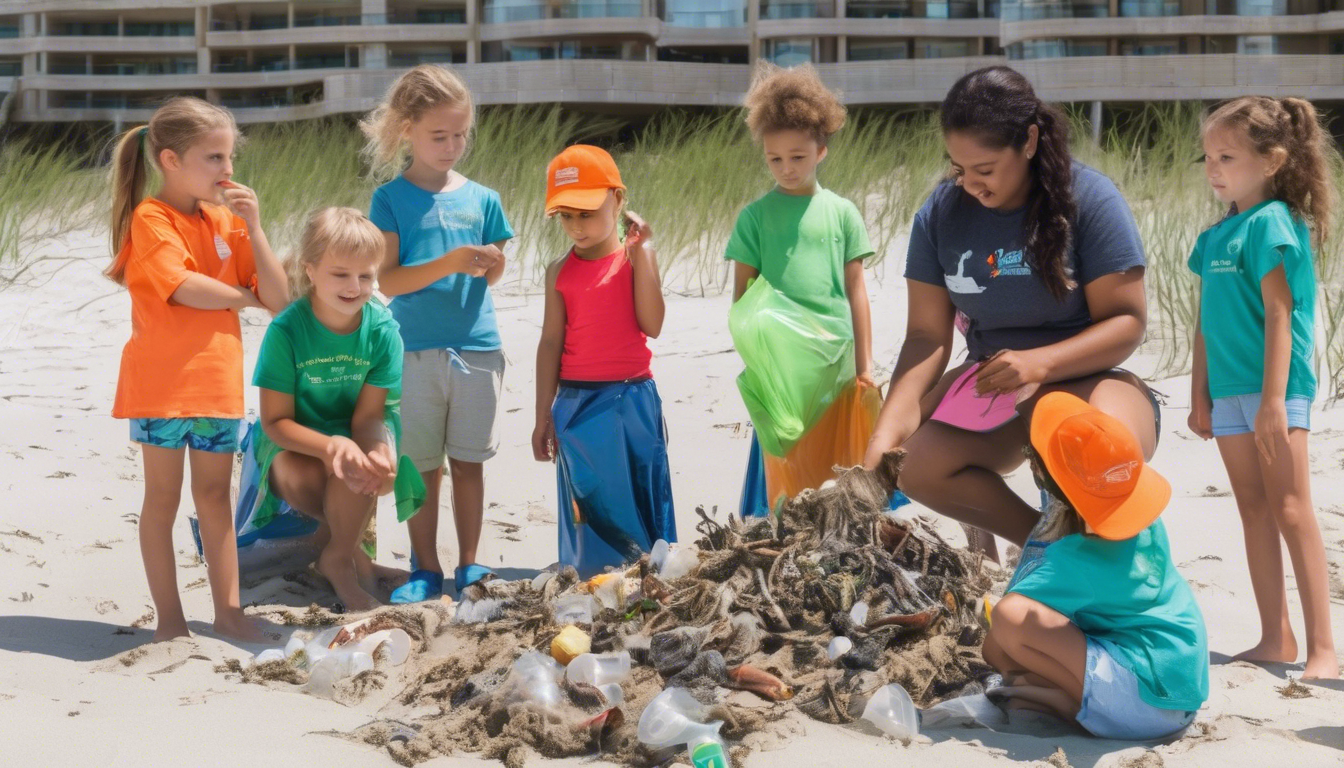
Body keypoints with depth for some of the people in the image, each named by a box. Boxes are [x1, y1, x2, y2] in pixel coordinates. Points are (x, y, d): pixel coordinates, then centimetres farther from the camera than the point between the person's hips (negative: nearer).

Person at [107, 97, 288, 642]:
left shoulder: (228, 219, 11)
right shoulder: (150, 218, -8)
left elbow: (279, 297, 5)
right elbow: (184, 287, -22)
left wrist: (252, 226, -5)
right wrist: (245, 296, -5)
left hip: (218, 381, 6)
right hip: (162, 382, -6)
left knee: (215, 495, 10)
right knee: (163, 498, 3)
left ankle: (227, 610, 14)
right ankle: (170, 619, 9)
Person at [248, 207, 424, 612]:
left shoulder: (382, 329, -14)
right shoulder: (286, 330, -20)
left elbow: (368, 415, -14)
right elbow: (275, 420, -19)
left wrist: (379, 452, -39)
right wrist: (331, 445, -39)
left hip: (351, 434, 1)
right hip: (294, 441, -1)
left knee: (367, 469, -36)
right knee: (300, 479, -37)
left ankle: (338, 555, -6)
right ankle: (350, 547, -4)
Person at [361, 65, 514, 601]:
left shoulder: (481, 199, 7)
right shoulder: (392, 199, -2)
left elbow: (489, 278, 10)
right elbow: (388, 280, -8)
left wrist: (492, 266, -12)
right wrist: (448, 264, -20)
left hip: (476, 346, 2)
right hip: (416, 349, -2)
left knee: (468, 461, 7)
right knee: (421, 466, 5)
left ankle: (470, 564, 17)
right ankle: (426, 568, 15)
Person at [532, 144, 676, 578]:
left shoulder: (637, 257, -1)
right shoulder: (560, 272, 5)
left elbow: (652, 325, -13)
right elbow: (551, 343, 5)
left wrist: (642, 254, -15)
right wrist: (543, 416, 4)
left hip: (631, 400, -2)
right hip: (577, 404, 2)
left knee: (640, 506, 4)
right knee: (587, 513, 5)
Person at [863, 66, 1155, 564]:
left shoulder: (1090, 201, -12)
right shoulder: (940, 215, -2)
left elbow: (1127, 321, -12)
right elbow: (928, 336, -5)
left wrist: (1039, 363, -28)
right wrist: (887, 433, -20)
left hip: (1080, 375, -3)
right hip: (988, 382, 4)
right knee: (916, 466, -25)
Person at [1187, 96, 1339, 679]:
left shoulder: (1271, 223, -11)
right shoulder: (1216, 236, 13)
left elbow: (1278, 313, -16)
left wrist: (1273, 399, -20)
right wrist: (1200, 395, 18)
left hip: (1275, 389, -8)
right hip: (1230, 391, 8)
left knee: (1291, 512, -8)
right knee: (1254, 513, 10)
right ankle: (1275, 641, 17)